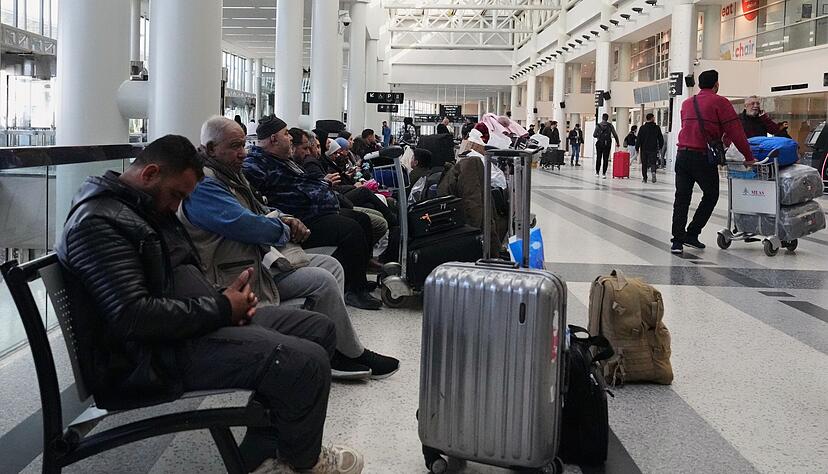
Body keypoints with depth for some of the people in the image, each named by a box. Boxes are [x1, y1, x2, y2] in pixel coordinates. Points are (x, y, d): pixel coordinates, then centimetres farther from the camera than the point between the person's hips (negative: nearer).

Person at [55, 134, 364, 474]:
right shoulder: (97, 222, -17)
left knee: (320, 330, 6)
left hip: (190, 322, 11)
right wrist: (221, 308, -18)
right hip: (156, 353, -11)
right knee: (306, 362, -24)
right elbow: (133, 315, -27)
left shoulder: (144, 207, 17)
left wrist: (225, 297, 2)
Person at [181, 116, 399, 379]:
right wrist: (284, 230, -6)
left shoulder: (229, 172, 15)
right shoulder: (202, 185, -19)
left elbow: (259, 210, 24)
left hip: (259, 255, 11)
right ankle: (353, 354, 0)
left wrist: (285, 219, 2)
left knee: (331, 265, 3)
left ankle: (334, 352, -5)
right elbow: (247, 225, -26)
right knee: (321, 281, -17)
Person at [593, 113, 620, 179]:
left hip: (599, 143, 0)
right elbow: (615, 135, -1)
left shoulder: (598, 125, -5)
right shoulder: (610, 125, -1)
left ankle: (597, 172, 13)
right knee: (606, 159, 3)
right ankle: (604, 173, -1)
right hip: (607, 144, 0)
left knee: (598, 158, 11)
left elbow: (594, 135, -6)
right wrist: (617, 143, 9)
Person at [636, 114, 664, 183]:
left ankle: (645, 178, 8)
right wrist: (660, 147, 18)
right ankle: (653, 171, -27)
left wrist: (637, 148, 2)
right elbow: (661, 138, 5)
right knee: (653, 162, 2)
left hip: (644, 149, 0)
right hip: (653, 149, 0)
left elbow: (638, 139, -4)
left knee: (644, 164, 8)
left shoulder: (642, 128, -2)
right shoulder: (657, 128, 0)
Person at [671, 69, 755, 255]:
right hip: (703, 157, -5)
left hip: (682, 154, 5)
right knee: (710, 196, 12)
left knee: (682, 198, 6)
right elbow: (735, 132, -4)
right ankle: (692, 234, 10)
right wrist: (749, 157, 1)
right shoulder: (720, 102, -1)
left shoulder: (687, 103, 17)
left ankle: (677, 240, 2)